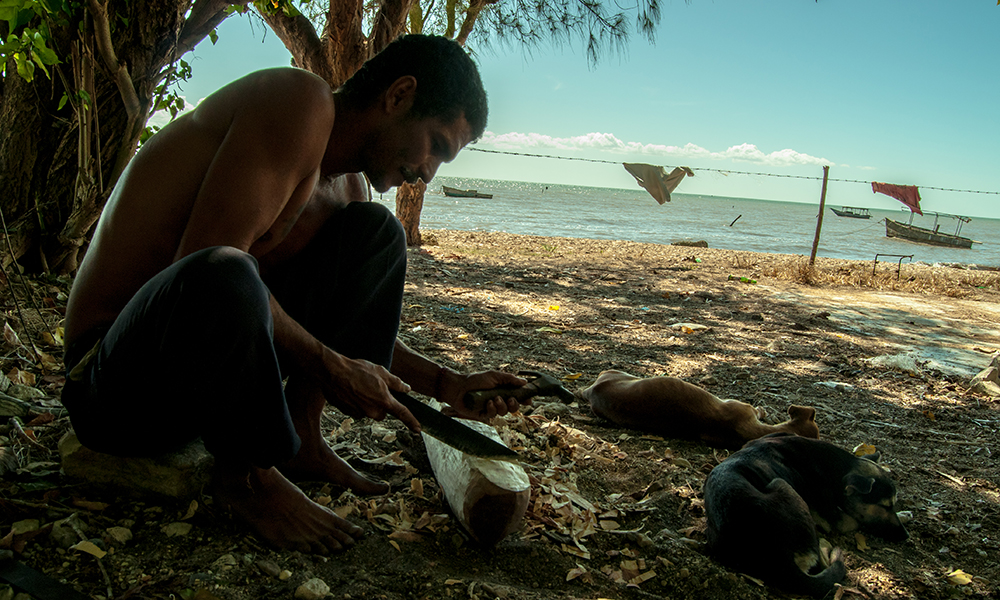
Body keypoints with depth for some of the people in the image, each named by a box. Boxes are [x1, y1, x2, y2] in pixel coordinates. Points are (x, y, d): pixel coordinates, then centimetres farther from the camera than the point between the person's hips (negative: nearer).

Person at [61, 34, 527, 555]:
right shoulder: (302, 101, -17)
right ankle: (245, 474, -12)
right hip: (115, 391, -8)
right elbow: (207, 259, -28)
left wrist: (447, 384, 7)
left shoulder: (345, 187, 11)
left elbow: (352, 324, 19)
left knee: (375, 230, 7)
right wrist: (329, 368, -21)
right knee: (223, 278, -41)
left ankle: (299, 437, -1)